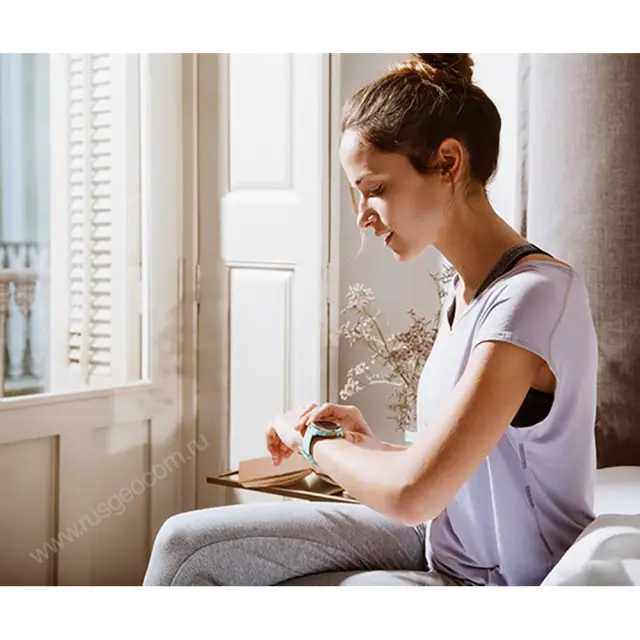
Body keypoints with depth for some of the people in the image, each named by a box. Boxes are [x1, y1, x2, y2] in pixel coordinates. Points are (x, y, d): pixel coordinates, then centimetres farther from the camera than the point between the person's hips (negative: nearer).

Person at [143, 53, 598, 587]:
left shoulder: (535, 293, -24)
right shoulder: (464, 291, 5)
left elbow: (413, 494, -29)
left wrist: (313, 442, -12)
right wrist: (372, 446, -5)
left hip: (496, 581, -8)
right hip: (440, 543, 8)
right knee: (188, 545, -2)